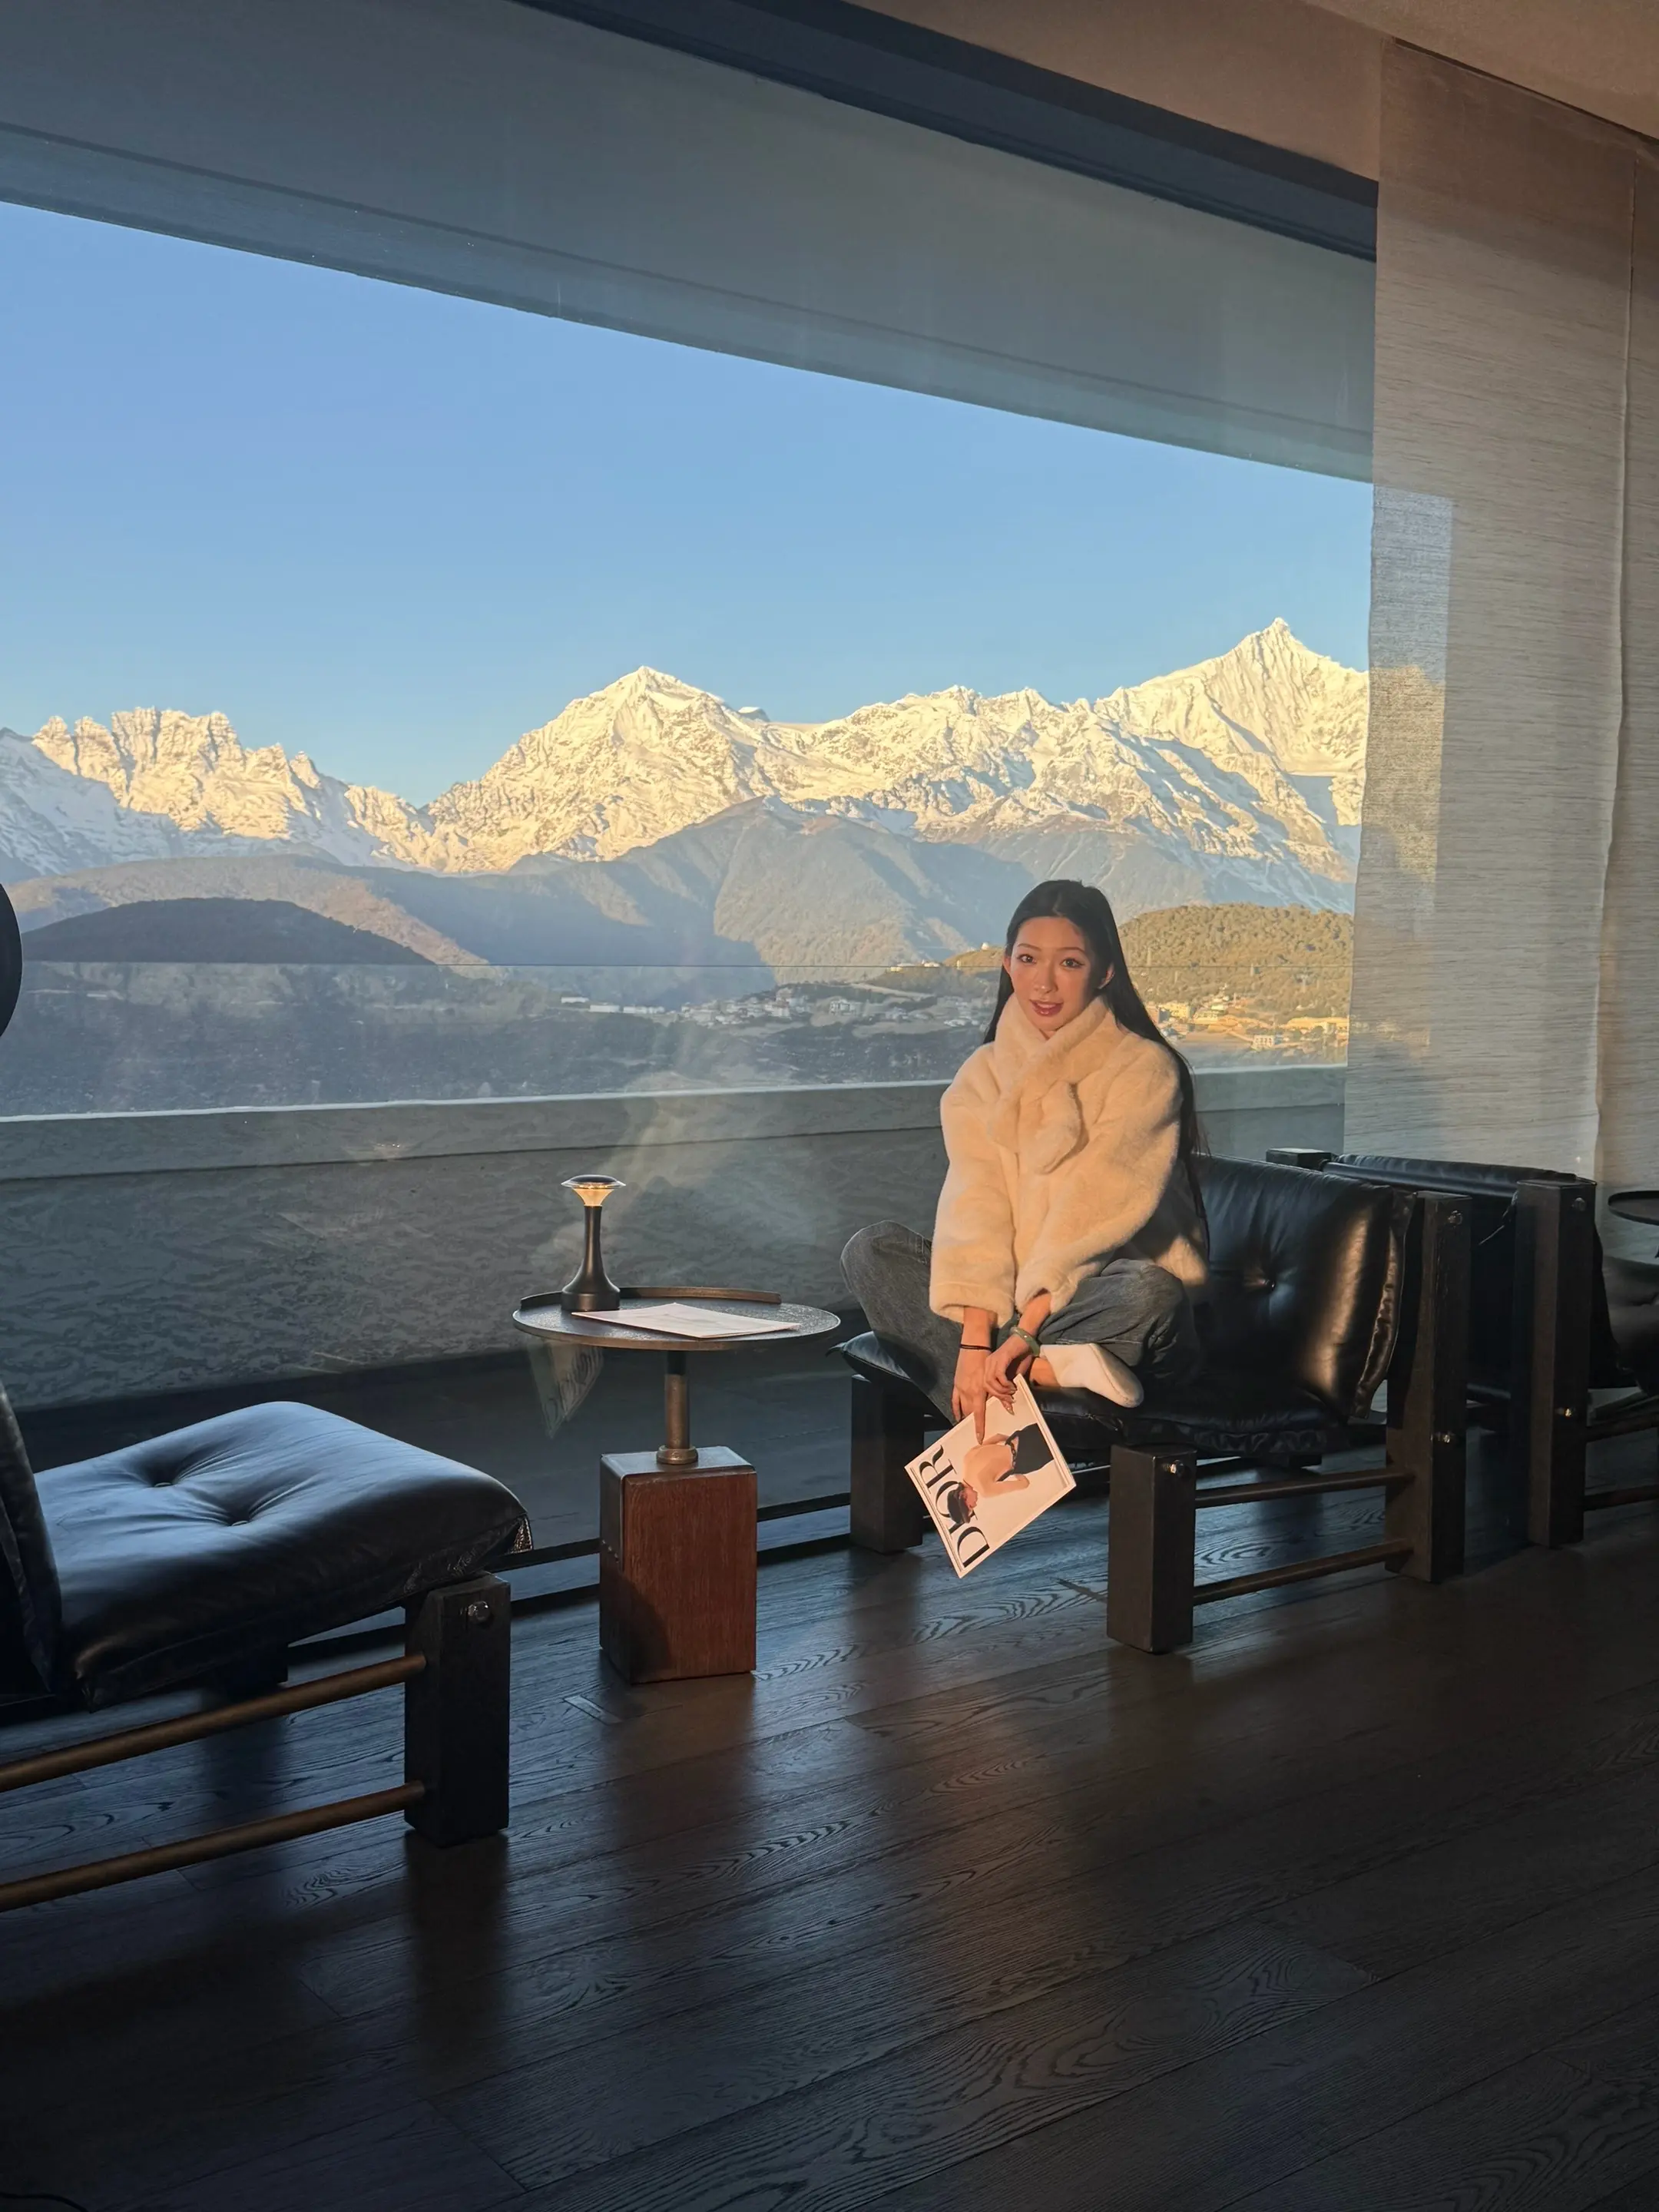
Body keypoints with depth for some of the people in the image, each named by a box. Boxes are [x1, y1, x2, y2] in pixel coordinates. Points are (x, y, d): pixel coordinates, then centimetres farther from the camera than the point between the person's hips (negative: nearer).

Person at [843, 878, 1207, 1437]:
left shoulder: (1144, 1070, -7)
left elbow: (1097, 1210, -18)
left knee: (1148, 1291, -36)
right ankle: (1044, 1372, -30)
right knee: (871, 1251, -16)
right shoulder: (984, 1075, 5)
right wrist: (975, 1340, -23)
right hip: (1010, 1300, 4)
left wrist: (1024, 1329, -27)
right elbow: (974, 1208, -9)